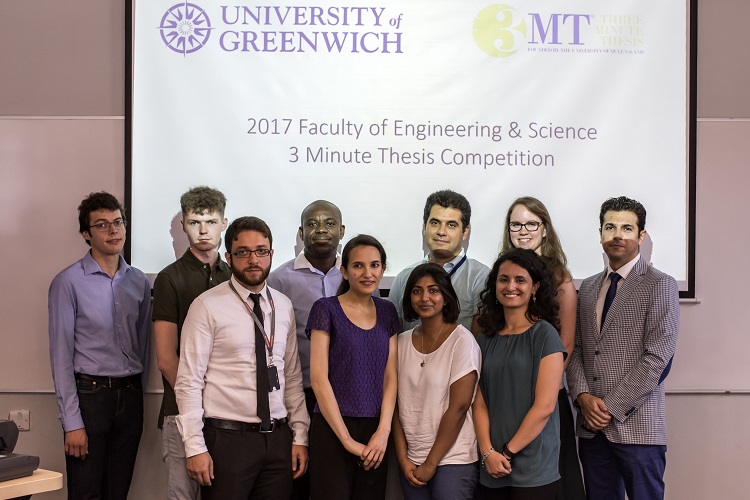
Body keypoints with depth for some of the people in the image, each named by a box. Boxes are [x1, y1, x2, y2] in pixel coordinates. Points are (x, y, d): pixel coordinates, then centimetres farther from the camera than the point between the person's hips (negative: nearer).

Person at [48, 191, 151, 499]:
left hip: (130, 396, 4)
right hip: (89, 393, -4)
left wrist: (138, 400, 12)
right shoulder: (69, 282, -6)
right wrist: (72, 422, -11)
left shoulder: (139, 282, 8)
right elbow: (61, 356, -8)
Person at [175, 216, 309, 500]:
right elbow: (189, 381, -8)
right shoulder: (208, 307, -6)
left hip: (278, 439, 4)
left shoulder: (284, 307, 9)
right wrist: (195, 447, -12)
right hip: (227, 439, -4)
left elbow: (293, 377, 11)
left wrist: (300, 437, 7)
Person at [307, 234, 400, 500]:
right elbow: (319, 378, -10)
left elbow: (390, 375, 6)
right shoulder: (326, 309, -5)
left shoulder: (387, 311, 9)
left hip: (376, 431, 4)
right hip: (333, 428, -4)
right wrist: (346, 439, -12)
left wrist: (383, 431, -7)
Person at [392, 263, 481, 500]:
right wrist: (403, 459, -2)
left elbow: (458, 407, -13)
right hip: (411, 462, 4)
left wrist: (431, 463, -11)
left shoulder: (462, 340, -10)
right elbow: (397, 404, 6)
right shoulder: (403, 341, 4)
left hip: (453, 460, -4)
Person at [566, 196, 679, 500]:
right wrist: (583, 396, -5)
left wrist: (611, 407, -13)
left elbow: (656, 358, -11)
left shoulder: (660, 286, -3)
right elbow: (575, 349, 13)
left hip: (637, 427, -5)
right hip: (591, 427, 5)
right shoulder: (588, 287, 15)